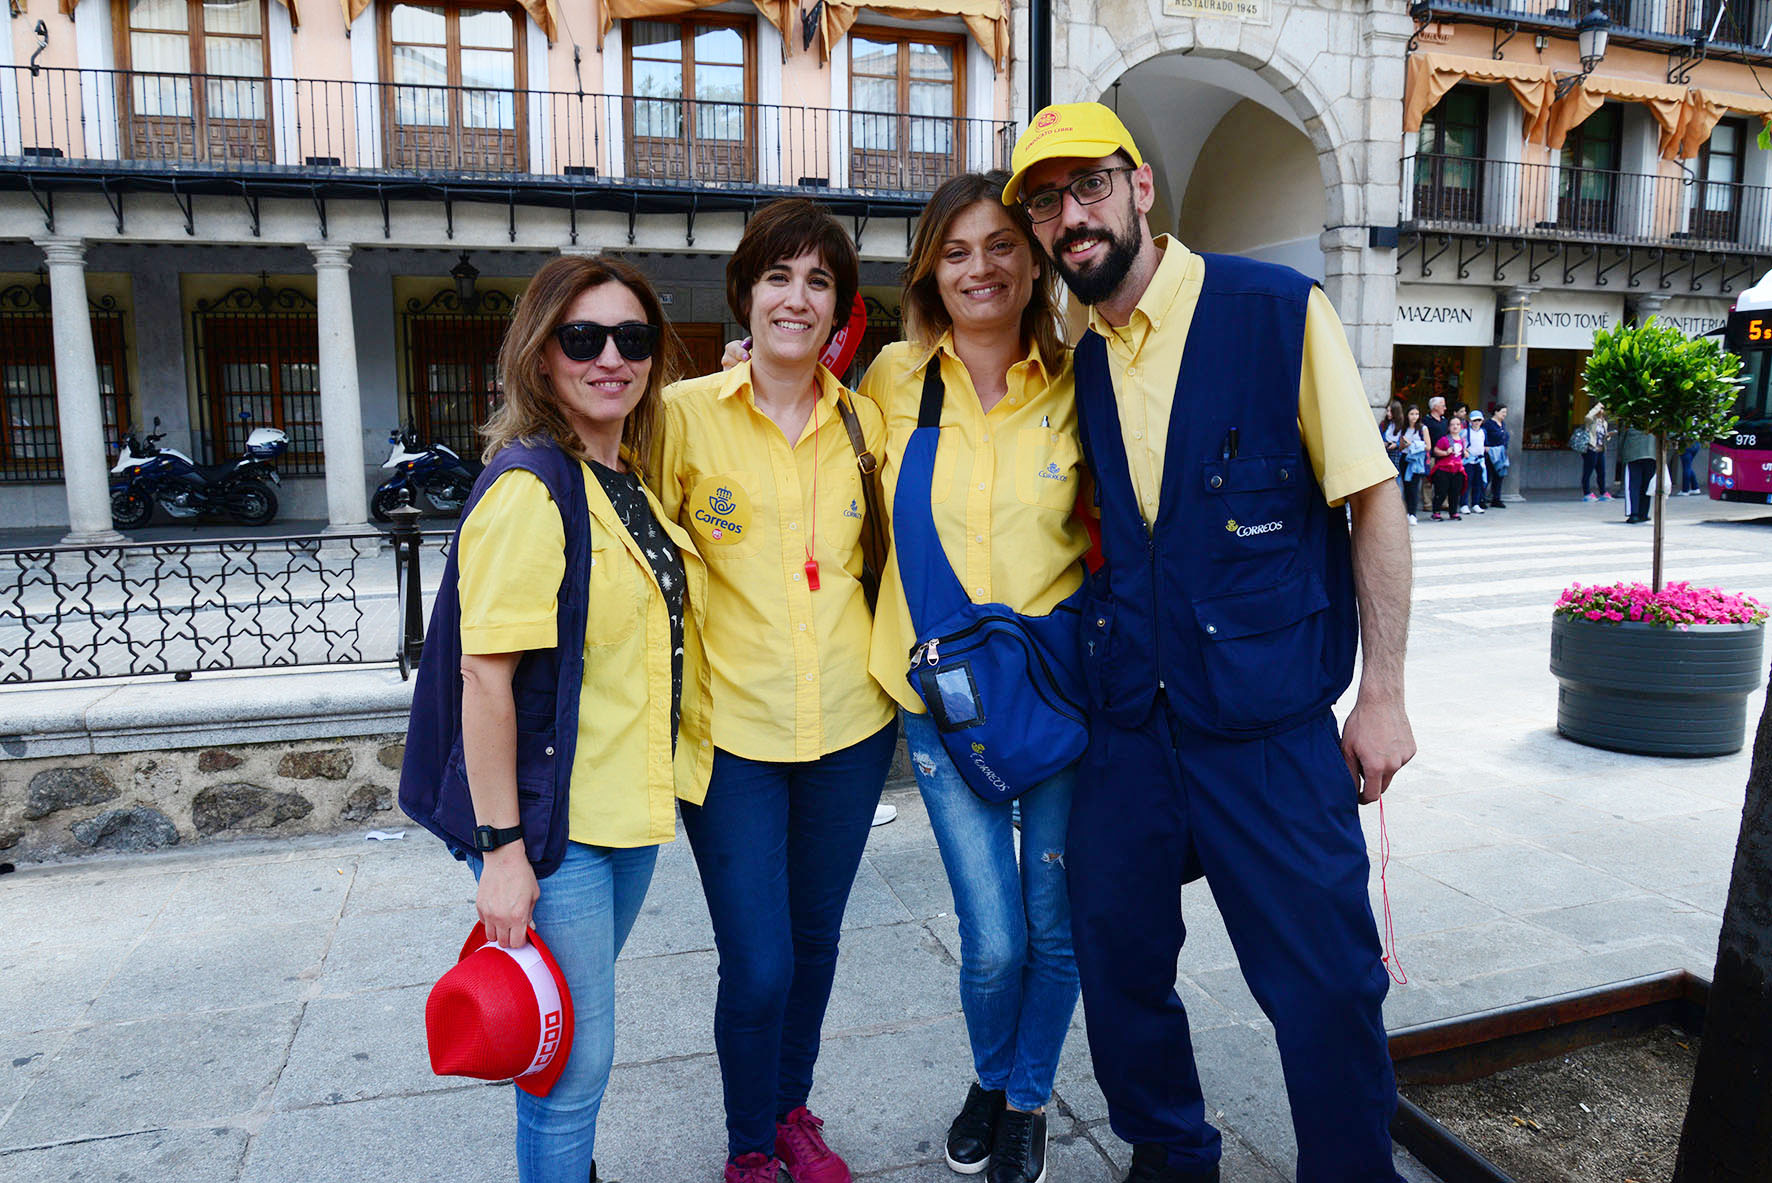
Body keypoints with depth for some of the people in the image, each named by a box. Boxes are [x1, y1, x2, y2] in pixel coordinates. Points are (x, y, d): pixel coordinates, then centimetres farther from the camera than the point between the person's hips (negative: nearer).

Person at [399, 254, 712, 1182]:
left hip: (631, 806, 8)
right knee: (573, 1058, 4)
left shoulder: (632, 483, 9)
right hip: (550, 823, -8)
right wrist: (501, 849, -20)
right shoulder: (528, 487, -18)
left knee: (579, 1037, 24)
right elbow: (484, 674, -20)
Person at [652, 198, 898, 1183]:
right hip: (731, 727, -3)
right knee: (758, 965, 1)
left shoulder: (864, 420, 3)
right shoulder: (686, 413, -6)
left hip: (850, 723, 3)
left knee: (816, 940, 17)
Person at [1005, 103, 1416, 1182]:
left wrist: (1383, 692, -8)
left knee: (1327, 986, 4)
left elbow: (1373, 501, -6)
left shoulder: (1282, 311, -7)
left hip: (1269, 723, -4)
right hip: (1126, 720, 5)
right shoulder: (1080, 364, 6)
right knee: (1118, 959, 14)